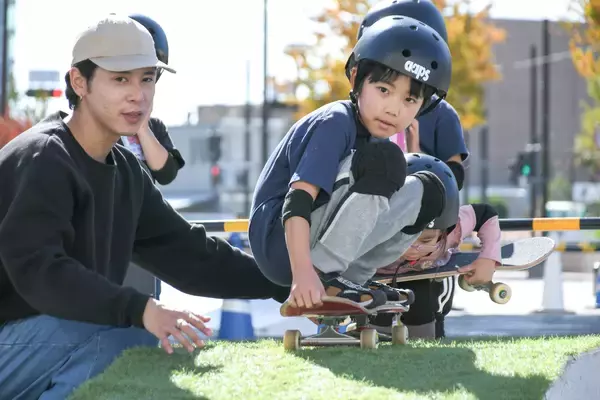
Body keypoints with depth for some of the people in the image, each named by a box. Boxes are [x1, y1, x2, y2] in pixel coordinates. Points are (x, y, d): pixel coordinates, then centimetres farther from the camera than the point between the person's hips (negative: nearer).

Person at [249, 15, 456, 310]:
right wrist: (303, 272, -38)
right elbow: (297, 200, -29)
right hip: (283, 243, -9)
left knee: (432, 189, 6)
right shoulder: (334, 123, -18)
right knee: (382, 161, -26)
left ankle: (348, 279, 1)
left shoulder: (374, 135, 9)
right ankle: (323, 276, -23)